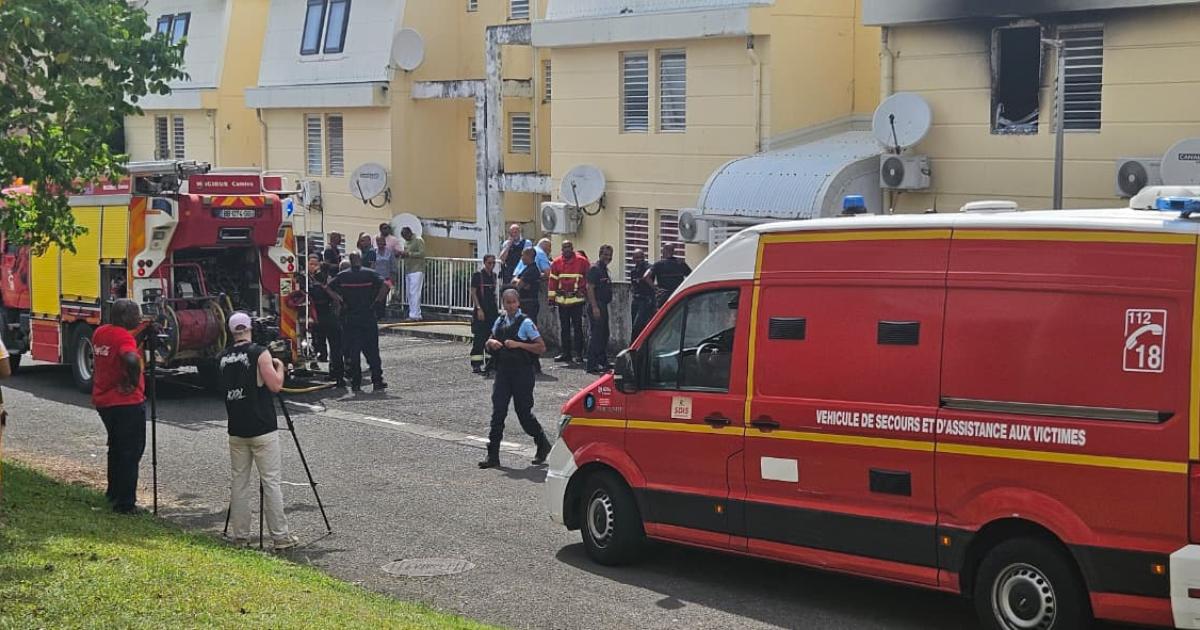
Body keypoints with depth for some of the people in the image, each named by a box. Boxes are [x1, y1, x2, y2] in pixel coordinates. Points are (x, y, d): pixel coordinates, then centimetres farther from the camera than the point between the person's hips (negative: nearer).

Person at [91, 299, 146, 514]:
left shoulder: (100, 332, 6)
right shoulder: (123, 337, -20)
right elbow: (131, 359, -41)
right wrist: (133, 382, -24)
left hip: (103, 400, 9)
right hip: (126, 402, -9)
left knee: (116, 447, 25)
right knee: (131, 452, 1)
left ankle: (114, 493, 35)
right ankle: (125, 503, 3)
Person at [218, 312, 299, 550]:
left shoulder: (223, 358, 8)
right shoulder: (259, 353, -9)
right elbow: (275, 385, -12)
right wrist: (279, 367, 7)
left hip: (236, 430, 5)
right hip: (262, 429, -5)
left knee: (238, 482, 10)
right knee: (271, 482, -2)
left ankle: (240, 535, 12)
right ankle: (281, 536, -1)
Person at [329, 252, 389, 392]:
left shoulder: (343, 276, 2)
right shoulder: (370, 274, -2)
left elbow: (329, 287, -5)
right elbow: (385, 285, -14)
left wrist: (341, 302, 0)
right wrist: (376, 301, -5)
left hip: (349, 319, 1)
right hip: (368, 317, -1)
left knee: (352, 352, 5)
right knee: (372, 351, 6)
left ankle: (355, 383, 3)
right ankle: (377, 382, 4)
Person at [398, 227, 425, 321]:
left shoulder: (418, 240, -6)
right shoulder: (406, 242, 19)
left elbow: (422, 253, -15)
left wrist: (408, 254, -20)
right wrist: (402, 254, 4)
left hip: (417, 271, -9)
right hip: (408, 271, 9)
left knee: (414, 293, -11)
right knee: (409, 293, 7)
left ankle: (414, 315, -13)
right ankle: (416, 314, 12)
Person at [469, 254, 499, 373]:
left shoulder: (493, 275, 12)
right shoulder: (477, 275, -8)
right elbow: (473, 293, -11)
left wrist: (497, 308, 16)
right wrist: (479, 309, -18)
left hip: (492, 310, 7)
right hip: (481, 311, -7)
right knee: (480, 338, -7)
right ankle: (476, 365, -5)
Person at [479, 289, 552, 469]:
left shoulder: (526, 323, -8)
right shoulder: (500, 321, 9)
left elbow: (541, 347, -11)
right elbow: (489, 343, 22)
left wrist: (518, 344, -20)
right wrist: (491, 342, -2)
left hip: (522, 373, -5)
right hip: (503, 371, 5)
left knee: (524, 412, 1)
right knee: (498, 412, -1)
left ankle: (543, 446, 25)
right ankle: (493, 456, 2)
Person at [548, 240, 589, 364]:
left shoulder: (582, 261, 0)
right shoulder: (556, 263, 7)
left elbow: (588, 278, 3)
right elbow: (553, 280, 7)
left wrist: (588, 295, 3)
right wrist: (551, 297, 3)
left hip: (577, 300, -3)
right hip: (562, 300, 4)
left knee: (577, 327, -2)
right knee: (564, 328, 9)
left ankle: (578, 353, 1)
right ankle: (566, 353, 16)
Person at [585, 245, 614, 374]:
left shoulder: (605, 269, 18)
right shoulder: (595, 268, -12)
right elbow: (590, 288, -19)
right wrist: (594, 307, -25)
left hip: (604, 305, 10)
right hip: (596, 306, -10)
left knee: (604, 334, 16)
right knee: (596, 335, -11)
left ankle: (603, 363, 25)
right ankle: (592, 365, -11)